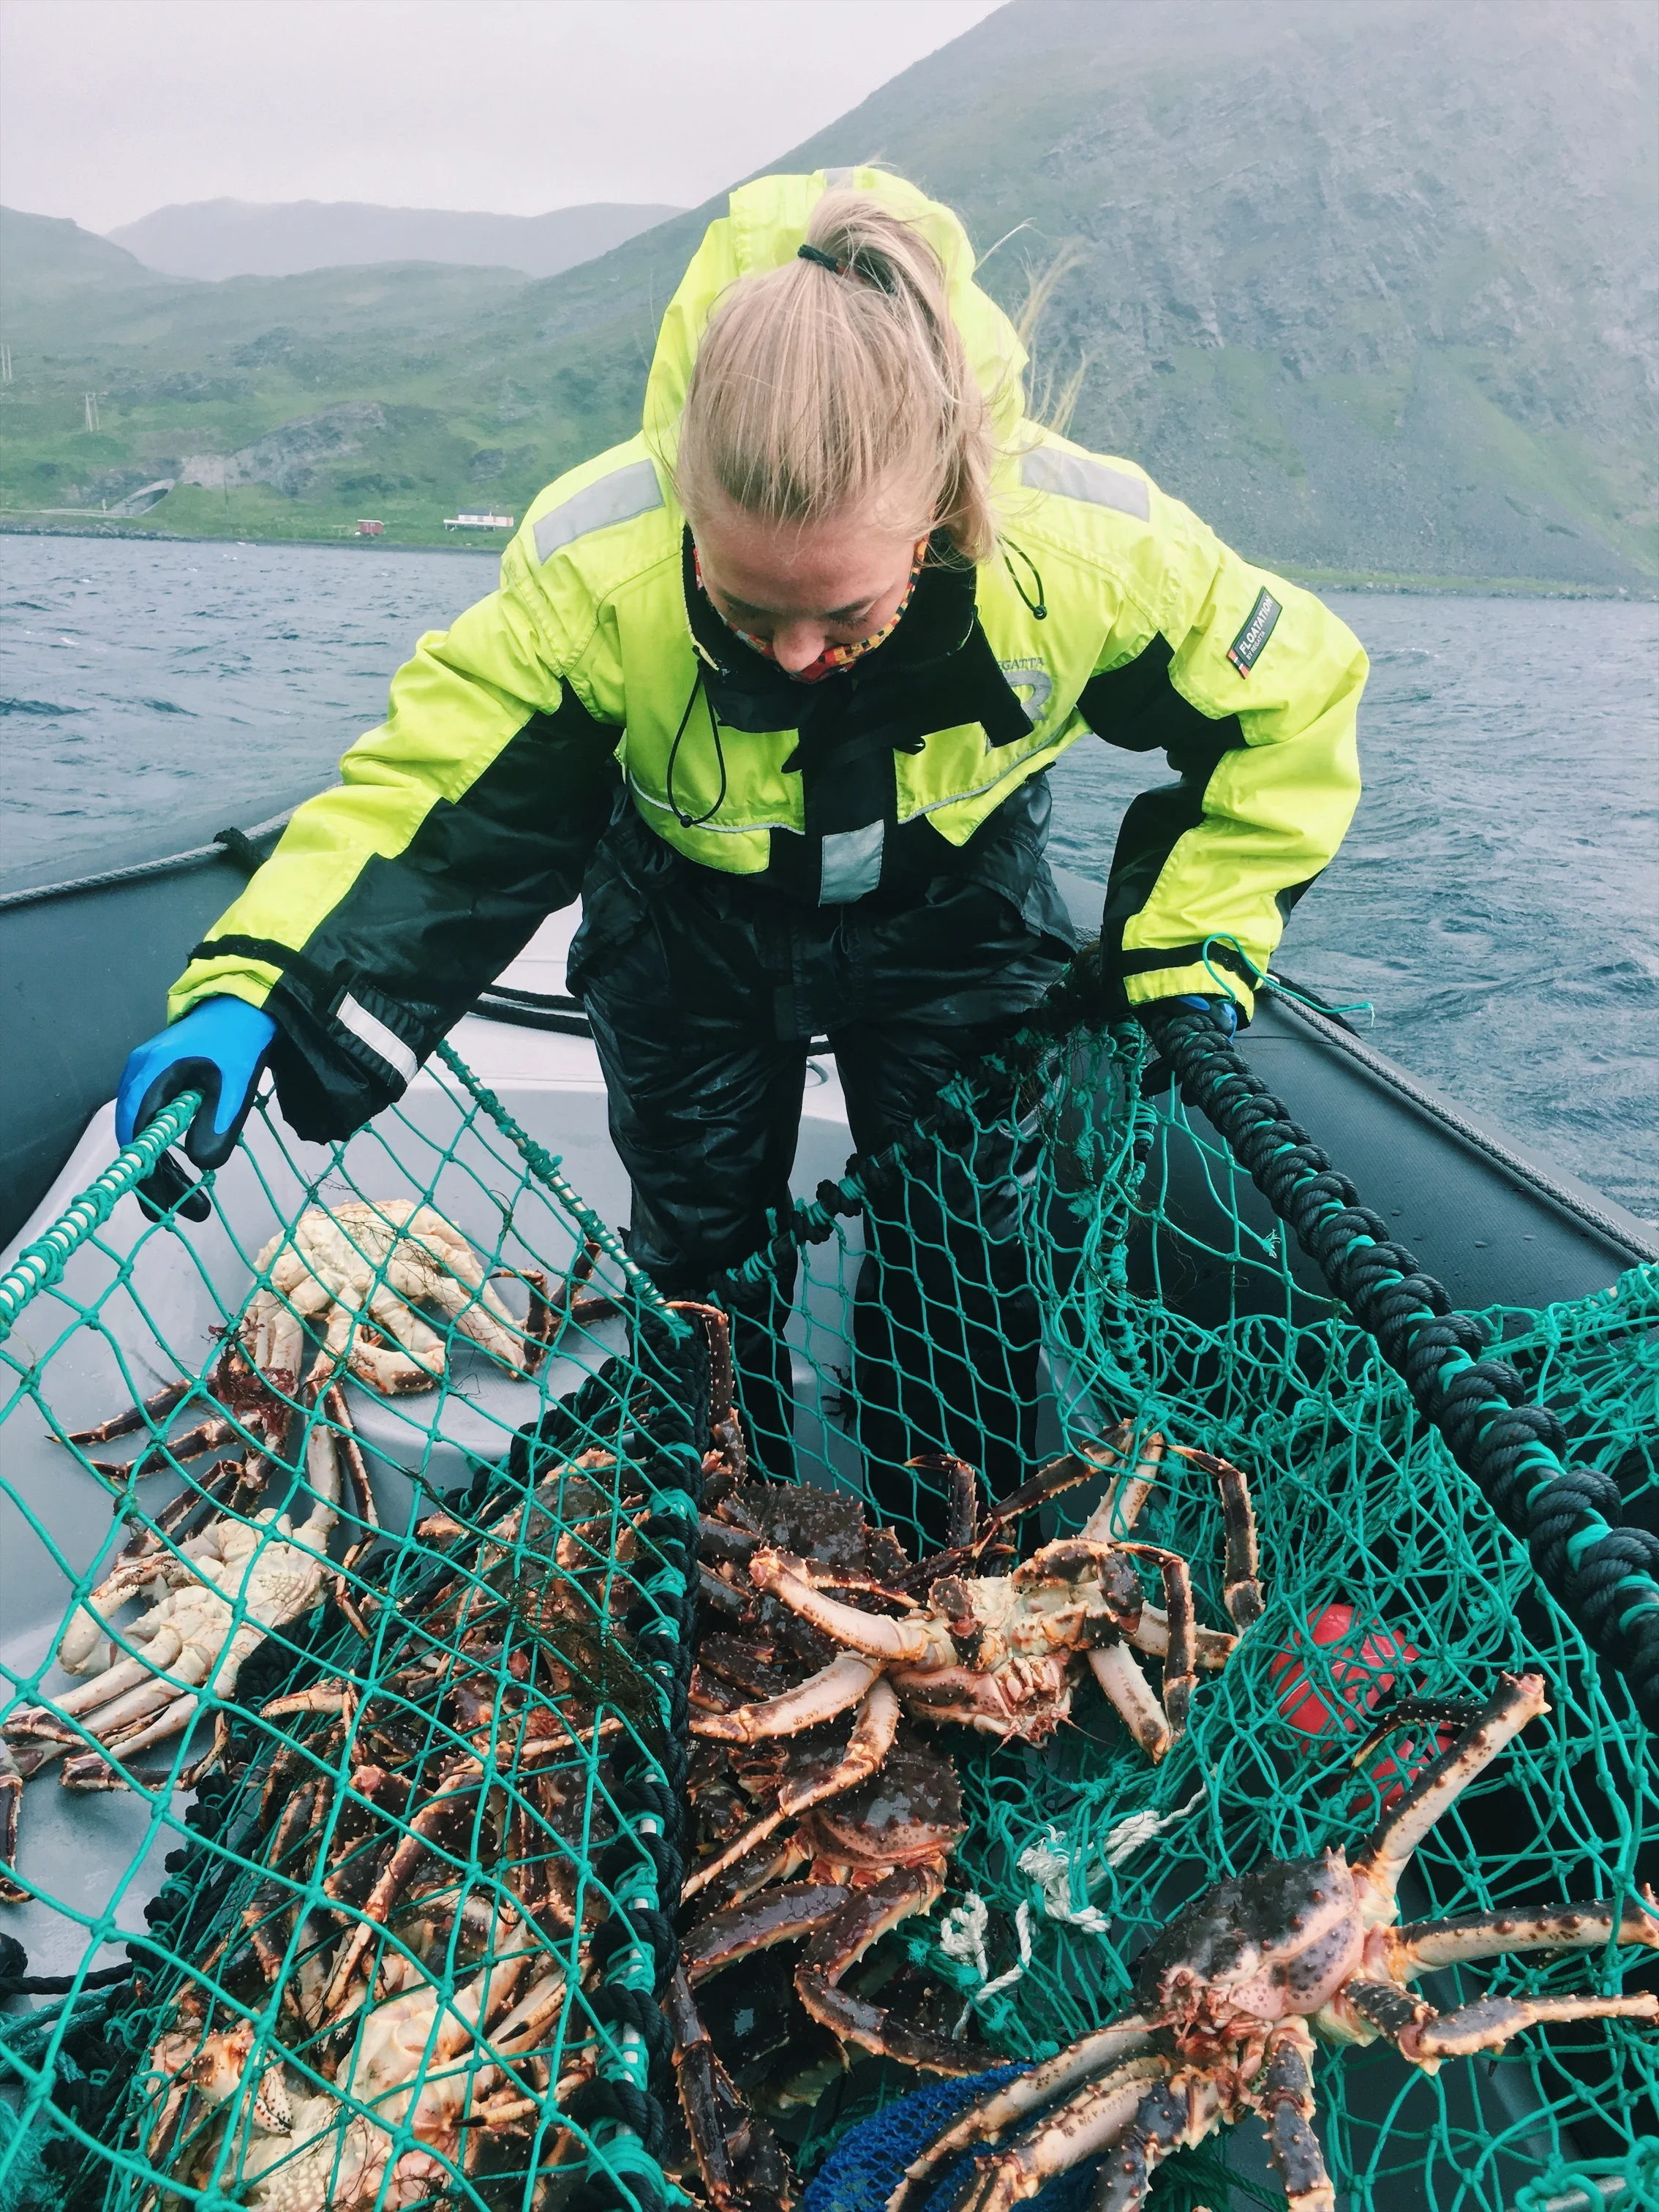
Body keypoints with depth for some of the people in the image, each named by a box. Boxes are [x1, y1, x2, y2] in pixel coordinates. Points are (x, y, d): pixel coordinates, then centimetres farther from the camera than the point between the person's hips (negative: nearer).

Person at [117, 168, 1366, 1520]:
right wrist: (253, 991, -45)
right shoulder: (593, 571, -35)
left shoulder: (1090, 549, -33)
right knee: (704, 1254, 13)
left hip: (951, 921, 0)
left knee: (958, 1257, 3)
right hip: (689, 931, 1)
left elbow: (1291, 705, -16)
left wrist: (1194, 952, -21)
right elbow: (432, 794, -29)